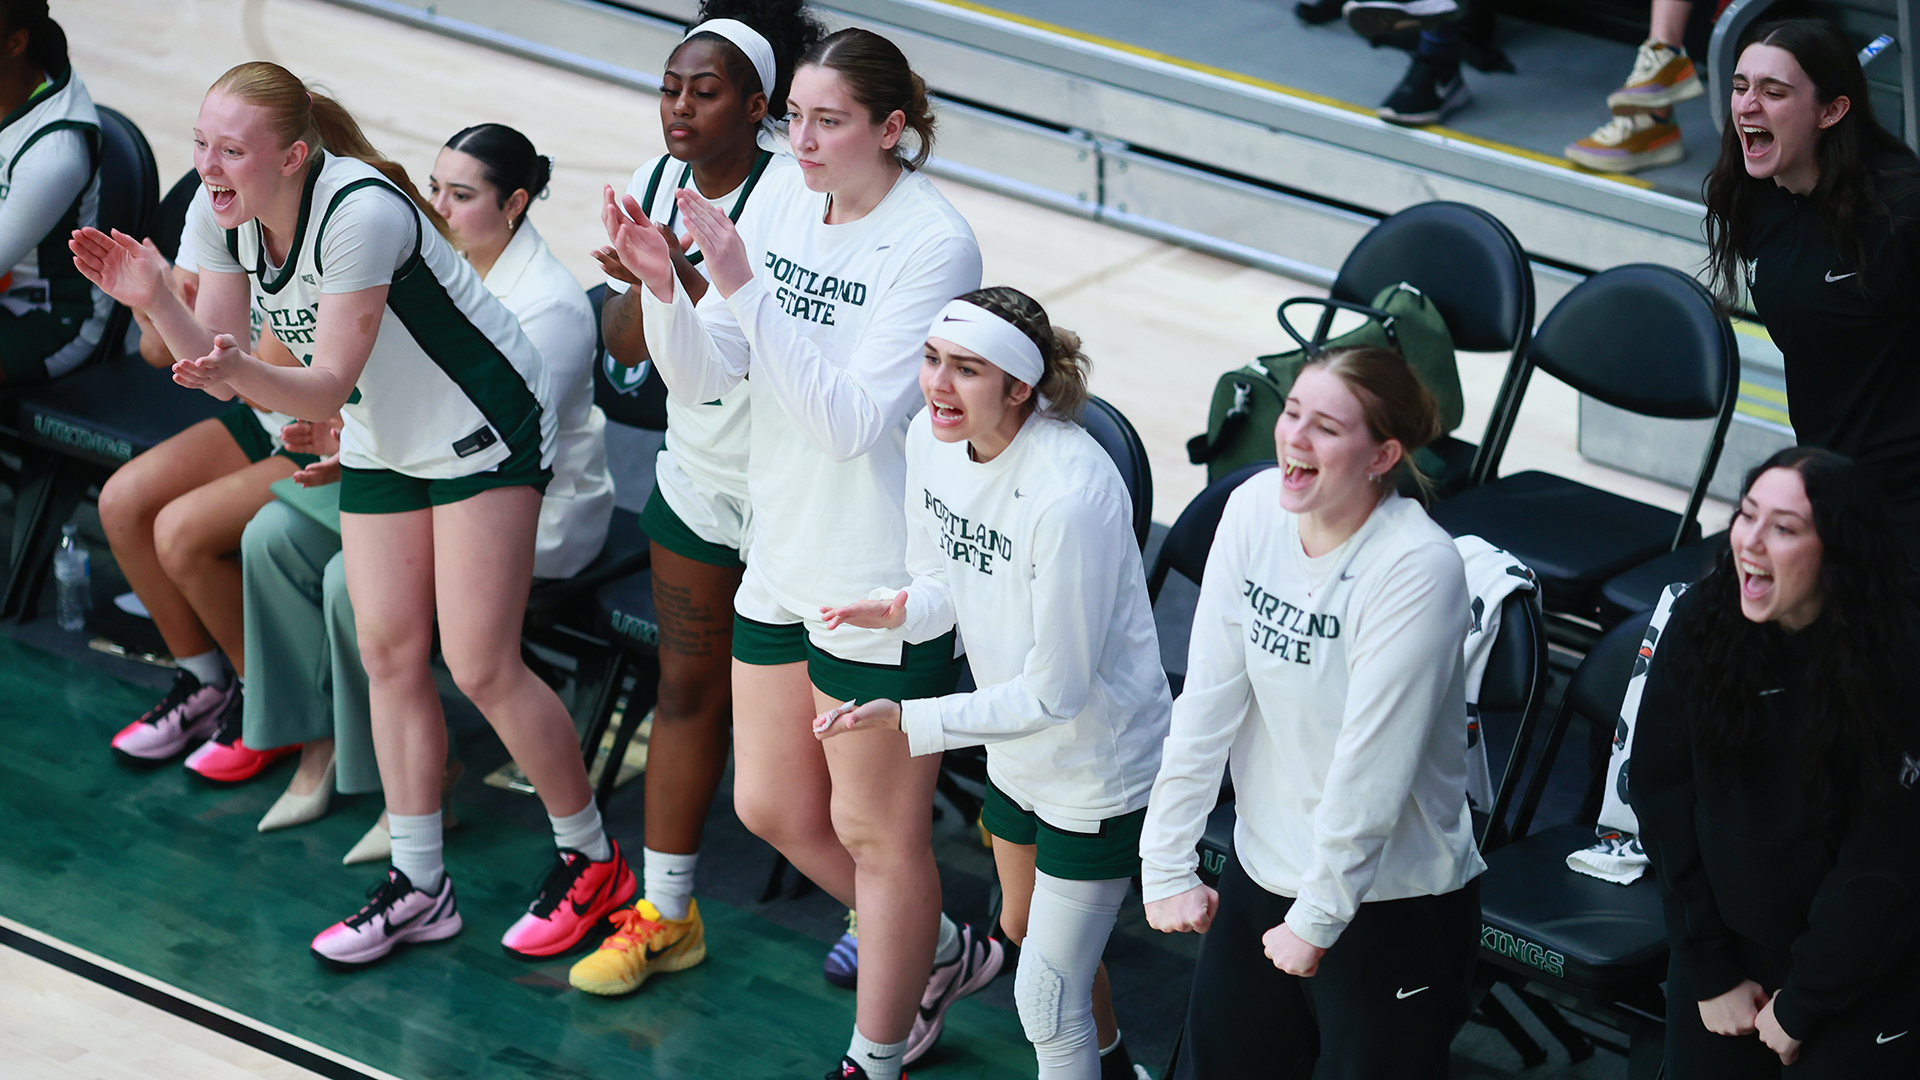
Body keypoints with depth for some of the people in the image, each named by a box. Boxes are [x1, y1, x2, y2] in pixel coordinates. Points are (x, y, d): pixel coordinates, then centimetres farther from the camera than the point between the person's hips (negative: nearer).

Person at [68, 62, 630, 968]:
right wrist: (153, 299, -24)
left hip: (484, 428, -8)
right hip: (381, 442, 8)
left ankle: (592, 859, 9)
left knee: (481, 668, -9)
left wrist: (241, 374, -48)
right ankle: (418, 888, 13)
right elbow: (210, 355, -6)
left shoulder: (359, 212, -30)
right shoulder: (232, 214, -7)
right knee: (389, 655, 4)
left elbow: (327, 385, -31)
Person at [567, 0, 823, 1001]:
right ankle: (664, 913, 24)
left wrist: (683, 275, -39)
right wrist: (645, 284, -23)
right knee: (687, 686, 14)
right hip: (696, 472, 6)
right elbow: (625, 347, -2)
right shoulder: (653, 185, -2)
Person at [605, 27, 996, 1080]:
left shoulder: (934, 244, -19)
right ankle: (941, 953, 41)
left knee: (874, 830, 7)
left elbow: (852, 420, -28)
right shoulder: (784, 199, -1)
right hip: (782, 555, 7)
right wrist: (660, 290, -20)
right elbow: (700, 378, -1)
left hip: (884, 584, -7)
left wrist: (745, 288, -32)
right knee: (772, 806, 19)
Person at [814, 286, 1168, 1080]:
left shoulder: (1070, 494, -36)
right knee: (1023, 928, 30)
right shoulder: (932, 436, -13)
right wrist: (906, 608, -19)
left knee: (1046, 999, 3)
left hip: (1099, 767, -8)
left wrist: (907, 720, -30)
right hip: (1018, 753, 8)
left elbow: (1054, 693, -28)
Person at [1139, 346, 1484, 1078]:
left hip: (1392, 901, -6)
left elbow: (1373, 766, -21)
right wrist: (1167, 861, -1)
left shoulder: (1417, 569, -23)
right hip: (1263, 870, 6)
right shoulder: (1255, 509, -6)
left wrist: (1316, 919, -16)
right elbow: (1208, 700, -3)